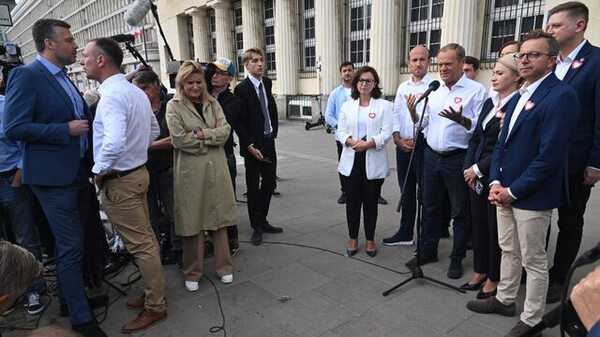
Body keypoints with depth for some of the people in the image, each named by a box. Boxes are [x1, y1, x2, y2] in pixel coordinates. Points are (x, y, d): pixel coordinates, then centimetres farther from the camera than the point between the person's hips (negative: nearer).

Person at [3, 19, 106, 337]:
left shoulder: (63, 78, 13)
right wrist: (67, 129, -20)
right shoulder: (26, 75, -12)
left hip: (75, 172, 8)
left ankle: (68, 297, 35)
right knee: (71, 246, -4)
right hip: (54, 176, -8)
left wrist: (87, 121, 7)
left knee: (68, 243, 19)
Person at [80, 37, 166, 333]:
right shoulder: (135, 91, 9)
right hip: (137, 171, 10)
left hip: (118, 180, -10)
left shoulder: (111, 95, -20)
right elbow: (154, 130, 20)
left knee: (140, 245, 1)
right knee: (146, 239, 18)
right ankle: (153, 293, 33)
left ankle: (155, 307, 16)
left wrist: (99, 170, -19)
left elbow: (114, 141, -35)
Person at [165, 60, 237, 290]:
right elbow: (179, 139, -12)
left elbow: (225, 131, 0)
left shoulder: (212, 103, 12)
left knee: (220, 217, 9)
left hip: (216, 168, 4)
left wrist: (201, 134, -13)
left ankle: (223, 266, 23)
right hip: (190, 171, -3)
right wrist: (213, 136, -6)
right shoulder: (174, 106, 0)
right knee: (193, 221, 5)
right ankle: (193, 271, 21)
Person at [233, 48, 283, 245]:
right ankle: (256, 227, 19)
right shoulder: (242, 88, -12)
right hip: (252, 145, -6)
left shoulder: (267, 83, 7)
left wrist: (274, 132, 7)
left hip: (269, 142, 6)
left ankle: (263, 221, 30)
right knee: (253, 187, 5)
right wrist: (250, 146, -16)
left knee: (269, 184, 14)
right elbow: (239, 123, -13)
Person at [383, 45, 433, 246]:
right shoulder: (403, 87, 13)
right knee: (406, 192, 15)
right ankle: (405, 234, 28)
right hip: (403, 146, 6)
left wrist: (415, 139, -12)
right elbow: (396, 115, 11)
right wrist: (398, 139, -2)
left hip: (423, 145, -6)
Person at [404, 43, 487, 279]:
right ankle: (428, 251, 31)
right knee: (430, 207, 15)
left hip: (458, 159, -5)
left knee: (460, 211, 8)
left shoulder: (476, 90, -7)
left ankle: (457, 258, 24)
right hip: (432, 156, 6)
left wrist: (461, 119, -31)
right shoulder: (434, 91, 10)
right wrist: (413, 112, -7)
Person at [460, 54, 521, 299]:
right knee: (478, 222, 15)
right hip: (476, 175, 7)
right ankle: (480, 271, 32)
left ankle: (494, 278, 24)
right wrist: (468, 168, 1)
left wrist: (478, 168, -14)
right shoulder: (489, 102, 11)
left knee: (496, 226, 6)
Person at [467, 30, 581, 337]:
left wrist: (513, 191, -16)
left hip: (532, 195, -8)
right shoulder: (518, 97, 13)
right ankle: (504, 300, 38)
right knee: (508, 251, 20)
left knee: (534, 260, 7)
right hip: (505, 190, 8)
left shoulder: (560, 95, -15)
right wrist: (496, 182, 0)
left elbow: (549, 155, -21)